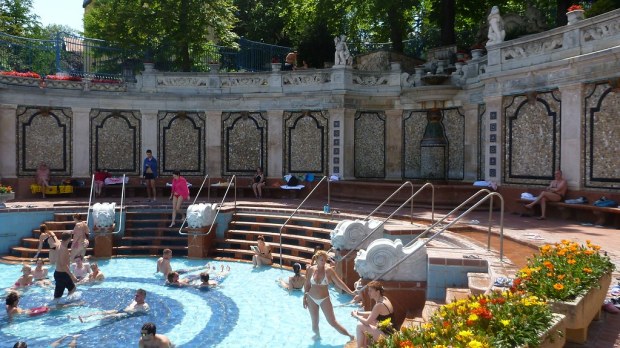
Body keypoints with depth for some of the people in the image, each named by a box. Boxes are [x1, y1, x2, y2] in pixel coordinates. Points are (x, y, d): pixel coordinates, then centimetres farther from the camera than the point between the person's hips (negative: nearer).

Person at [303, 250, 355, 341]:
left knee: (332, 322, -3)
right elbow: (307, 284, 5)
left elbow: (339, 282, -12)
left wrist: (350, 292, -17)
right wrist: (305, 297, 7)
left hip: (324, 299, -2)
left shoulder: (329, 270, -13)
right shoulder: (311, 269, -6)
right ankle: (317, 335, 40)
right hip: (311, 299, 2)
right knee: (314, 322, 12)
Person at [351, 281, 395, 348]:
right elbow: (372, 314, 19)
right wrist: (359, 313, 10)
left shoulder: (379, 305, -23)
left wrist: (356, 316, 0)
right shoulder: (384, 299, 5)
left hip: (386, 335, -10)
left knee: (360, 326, -7)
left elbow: (367, 322, -17)